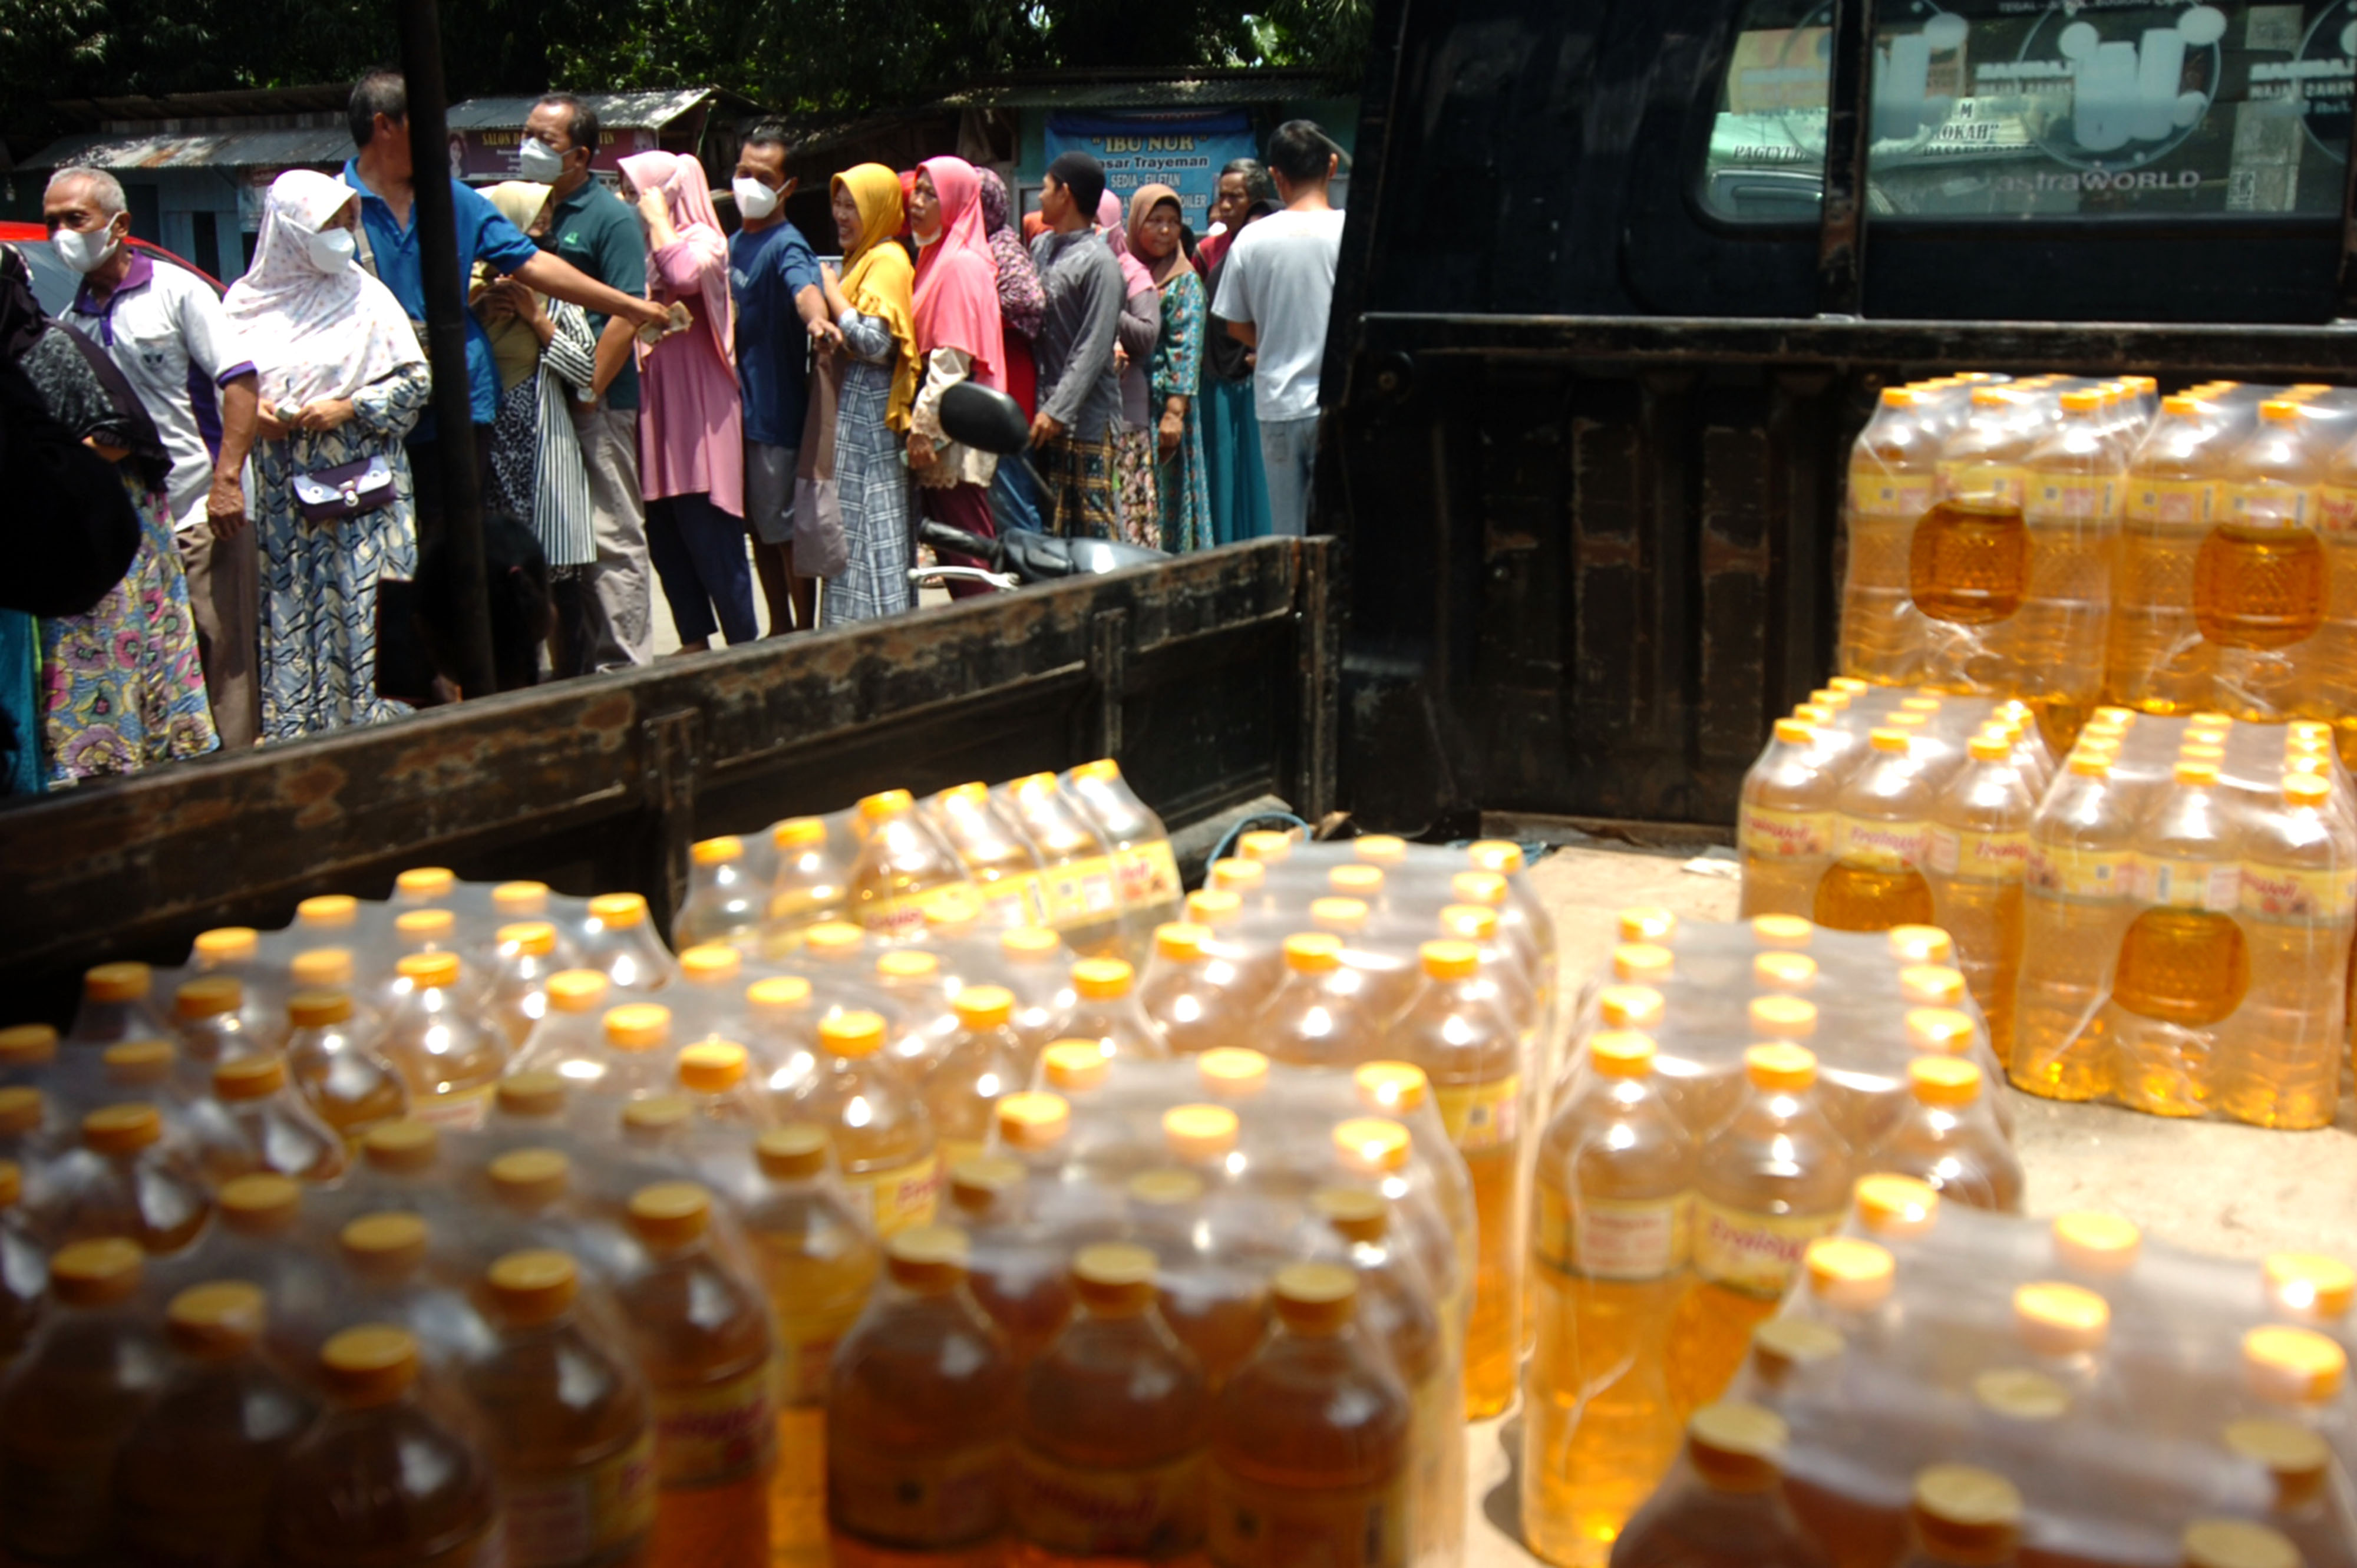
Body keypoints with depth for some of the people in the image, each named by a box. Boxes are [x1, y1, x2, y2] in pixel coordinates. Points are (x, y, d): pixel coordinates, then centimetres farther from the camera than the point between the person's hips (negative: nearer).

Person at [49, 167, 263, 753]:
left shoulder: (176, 289, -1)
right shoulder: (70, 320, 13)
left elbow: (239, 381, -8)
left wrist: (227, 479, -15)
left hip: (199, 513, -5)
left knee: (222, 652, -3)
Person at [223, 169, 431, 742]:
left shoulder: (365, 297, 1)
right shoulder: (245, 302, 6)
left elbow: (416, 382, 0)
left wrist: (350, 407, -11)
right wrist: (248, 410, -7)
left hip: (357, 488, -2)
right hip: (279, 495, 2)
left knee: (361, 604, -4)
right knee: (287, 609, 2)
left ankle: (372, 717, 2)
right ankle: (293, 731, 8)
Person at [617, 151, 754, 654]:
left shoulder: (702, 240, -5)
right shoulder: (642, 246, 14)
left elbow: (683, 277, -28)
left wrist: (658, 217, -14)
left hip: (696, 408, -7)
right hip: (652, 407, 7)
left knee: (709, 537, -5)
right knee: (664, 537, 9)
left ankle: (744, 646, 3)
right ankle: (694, 641, 19)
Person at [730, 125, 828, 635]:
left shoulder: (786, 245, -13)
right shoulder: (734, 242, 12)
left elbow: (804, 287, -34)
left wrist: (816, 317, -55)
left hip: (777, 410, -8)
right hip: (739, 407, 8)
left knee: (786, 532, -1)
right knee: (759, 527, 15)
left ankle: (805, 637, 8)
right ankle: (780, 630, 26)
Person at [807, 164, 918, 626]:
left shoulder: (887, 261, -11)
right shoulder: (860, 259, 18)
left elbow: (875, 343, -20)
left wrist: (832, 293, -11)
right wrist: (828, 335, 10)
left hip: (869, 415, -10)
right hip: (849, 411, 10)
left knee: (868, 526, -9)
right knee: (849, 526, 10)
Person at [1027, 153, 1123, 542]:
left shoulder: (1098, 262, -10)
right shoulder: (1041, 247, 14)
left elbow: (1094, 348, -14)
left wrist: (1058, 410, -19)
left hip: (1085, 416, -8)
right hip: (1047, 410, 8)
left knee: (1092, 526, -7)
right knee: (1050, 525, 11)